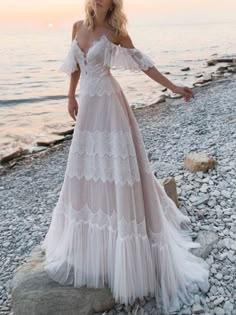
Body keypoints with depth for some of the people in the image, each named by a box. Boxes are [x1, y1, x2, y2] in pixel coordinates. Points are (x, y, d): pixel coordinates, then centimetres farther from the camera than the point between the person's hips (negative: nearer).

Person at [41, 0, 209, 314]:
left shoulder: (115, 32, -5)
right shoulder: (78, 27, 10)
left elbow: (142, 61, -2)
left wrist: (173, 87, -5)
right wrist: (71, 97, 23)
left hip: (108, 103, -6)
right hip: (88, 104, 6)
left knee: (116, 165, -4)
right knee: (86, 166, 13)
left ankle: (121, 242, 9)